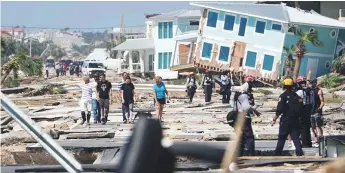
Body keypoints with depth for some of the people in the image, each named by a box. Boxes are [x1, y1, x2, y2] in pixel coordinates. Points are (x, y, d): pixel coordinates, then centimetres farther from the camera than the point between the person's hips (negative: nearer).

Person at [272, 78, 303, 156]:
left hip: (285, 120, -4)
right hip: (295, 120, 4)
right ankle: (299, 152, -6)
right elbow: (301, 108, 11)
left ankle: (277, 154, 11)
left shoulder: (283, 96, -9)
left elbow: (279, 109, -14)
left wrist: (274, 119, -6)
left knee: (281, 138, 5)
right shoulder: (296, 96, 7)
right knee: (296, 137, 5)